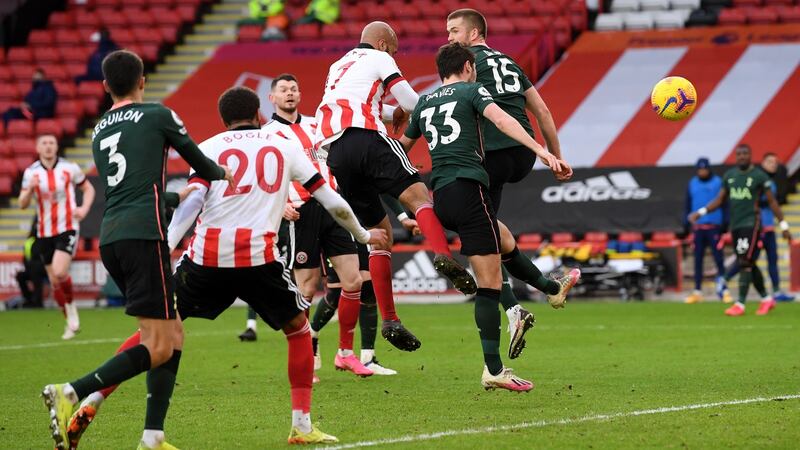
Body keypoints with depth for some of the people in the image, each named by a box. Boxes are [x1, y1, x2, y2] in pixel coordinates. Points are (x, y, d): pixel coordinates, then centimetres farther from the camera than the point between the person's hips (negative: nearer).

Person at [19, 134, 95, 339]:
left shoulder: (70, 168, -2)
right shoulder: (31, 172, 2)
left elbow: (88, 188, 11)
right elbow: (23, 204, 1)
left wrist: (84, 208, -7)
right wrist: (30, 189, -19)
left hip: (67, 229, -3)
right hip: (44, 233, 3)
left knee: (59, 272, -23)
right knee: (54, 282, 6)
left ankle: (71, 305, 2)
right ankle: (71, 322, 20)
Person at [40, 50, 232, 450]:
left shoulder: (99, 131, 21)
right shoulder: (157, 115, 4)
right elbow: (201, 164, 14)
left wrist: (181, 196, 47)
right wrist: (224, 176, 37)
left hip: (109, 238, 7)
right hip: (143, 236, -7)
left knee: (172, 338, 13)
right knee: (158, 348, -8)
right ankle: (71, 393, -23)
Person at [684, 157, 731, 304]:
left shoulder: (718, 182, 0)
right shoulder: (692, 184, 10)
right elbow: (688, 205, 14)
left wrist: (725, 224, -6)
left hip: (714, 226, -3)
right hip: (697, 227, 3)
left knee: (718, 257, -6)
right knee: (697, 259, 6)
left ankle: (723, 289, -2)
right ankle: (697, 291, 11)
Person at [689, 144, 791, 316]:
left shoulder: (759, 176, -4)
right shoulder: (729, 176, 11)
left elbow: (772, 202, -1)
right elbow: (720, 200, 17)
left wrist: (783, 224, -1)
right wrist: (701, 212, 6)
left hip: (751, 223, -6)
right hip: (735, 225, 6)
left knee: (745, 262, -13)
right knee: (749, 265, 10)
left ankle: (740, 304, -13)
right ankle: (766, 299, 23)